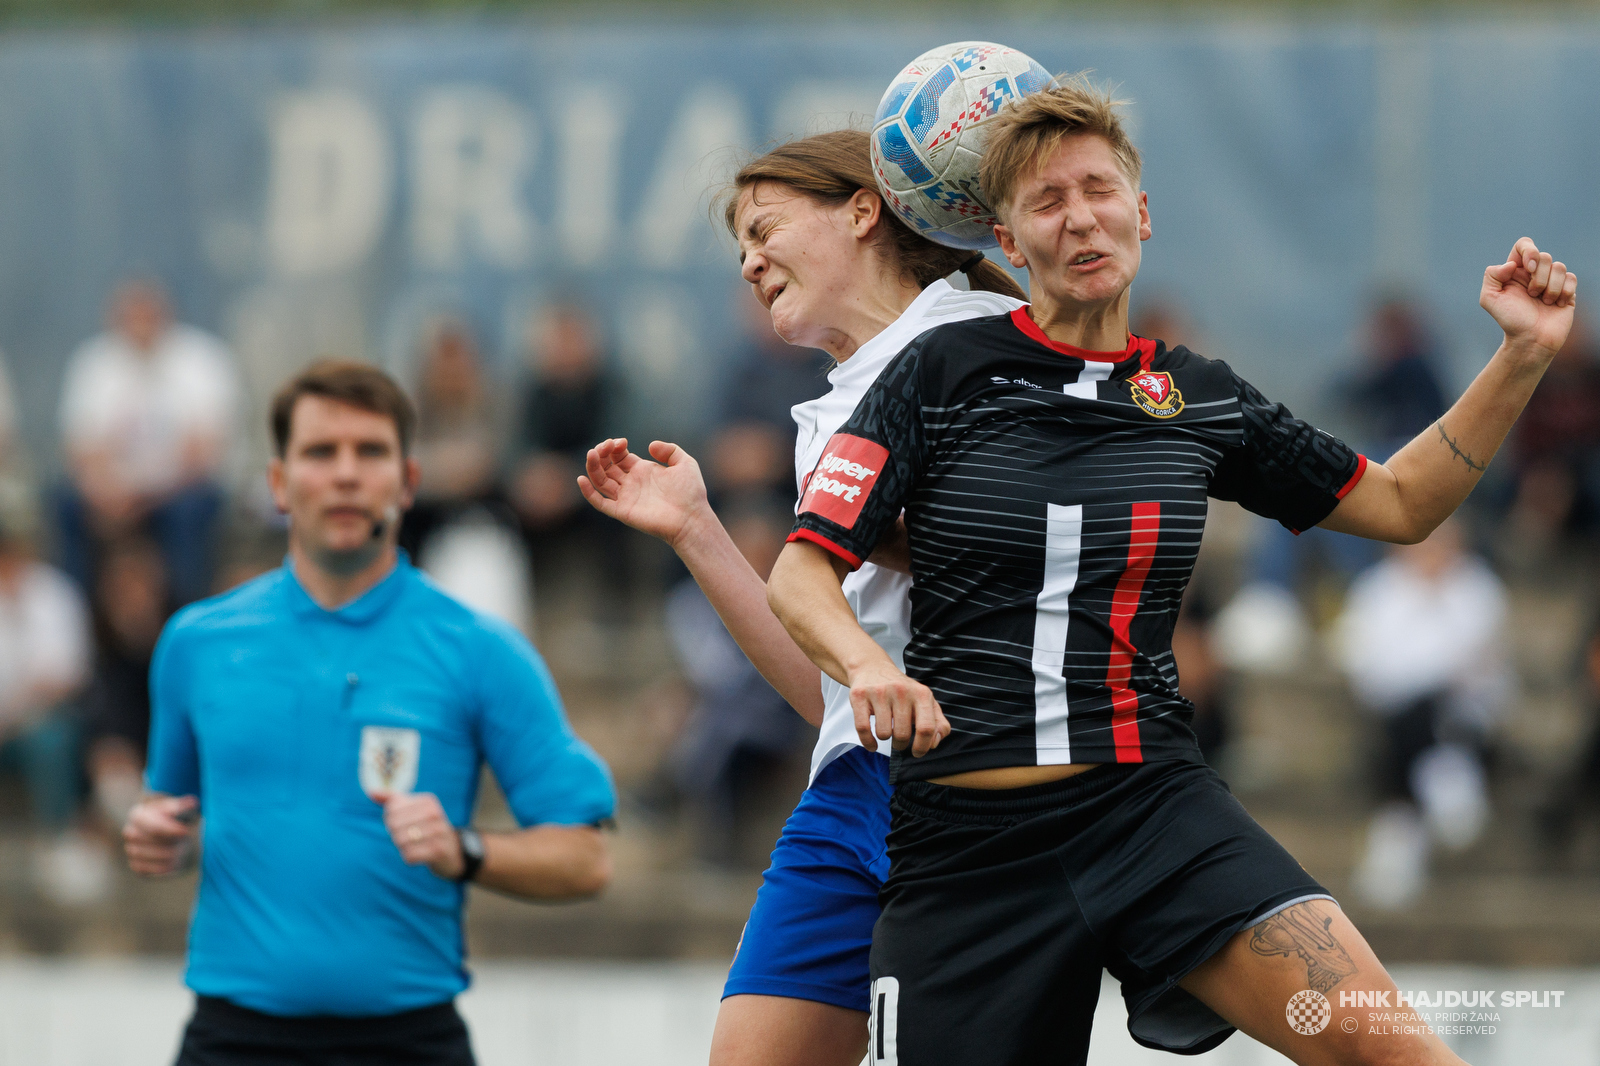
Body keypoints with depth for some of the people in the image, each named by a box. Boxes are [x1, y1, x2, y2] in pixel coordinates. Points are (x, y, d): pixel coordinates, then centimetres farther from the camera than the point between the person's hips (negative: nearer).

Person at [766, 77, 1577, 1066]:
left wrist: (1523, 359, 10)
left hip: (1156, 804, 1)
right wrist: (867, 663, -23)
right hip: (965, 831, -1)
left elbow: (1399, 503, 21)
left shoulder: (1201, 397, 10)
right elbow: (802, 571, -2)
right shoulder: (943, 373, 2)